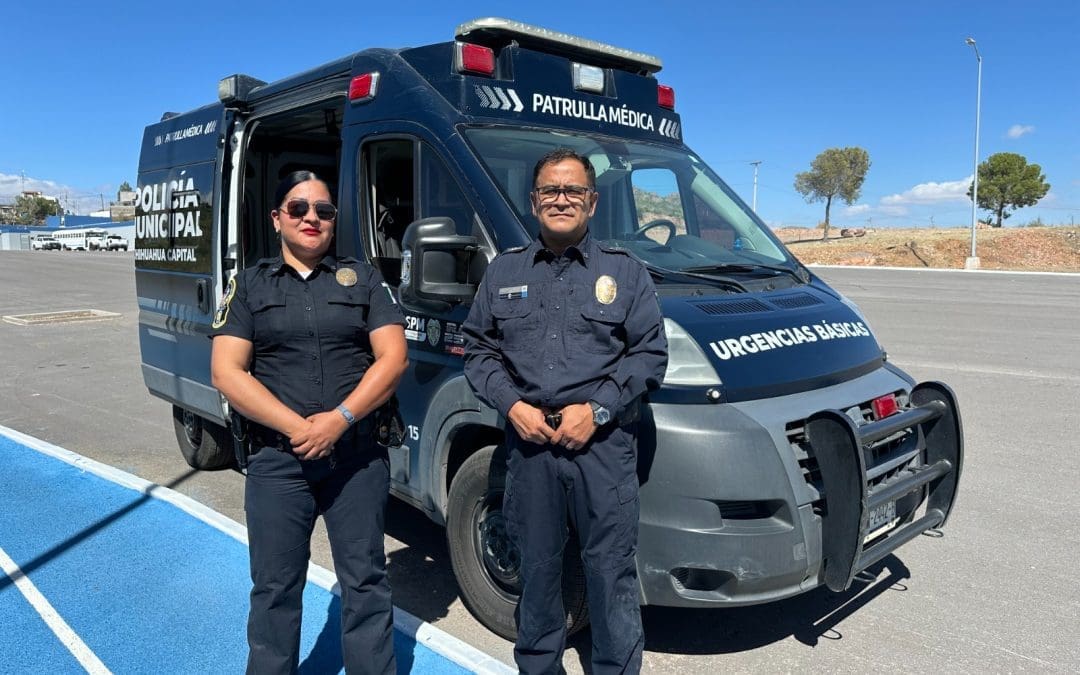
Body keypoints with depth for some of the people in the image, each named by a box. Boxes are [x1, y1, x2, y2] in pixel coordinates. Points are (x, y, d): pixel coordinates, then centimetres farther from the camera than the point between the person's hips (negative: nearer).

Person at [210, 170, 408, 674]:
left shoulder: (363, 278, 7)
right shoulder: (249, 286, 7)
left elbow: (392, 358, -3)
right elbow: (227, 373, -3)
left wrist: (340, 419, -15)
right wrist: (297, 428, -14)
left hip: (359, 456, 0)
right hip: (277, 459, 0)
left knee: (365, 581, 10)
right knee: (274, 588, 11)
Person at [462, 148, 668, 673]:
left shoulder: (626, 272, 6)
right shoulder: (503, 272, 11)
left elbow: (650, 354, 0)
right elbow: (478, 350, 10)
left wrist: (597, 409, -11)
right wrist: (512, 404, -6)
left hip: (604, 442, -2)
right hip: (528, 439, 2)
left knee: (611, 569, 3)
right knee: (537, 565, 14)